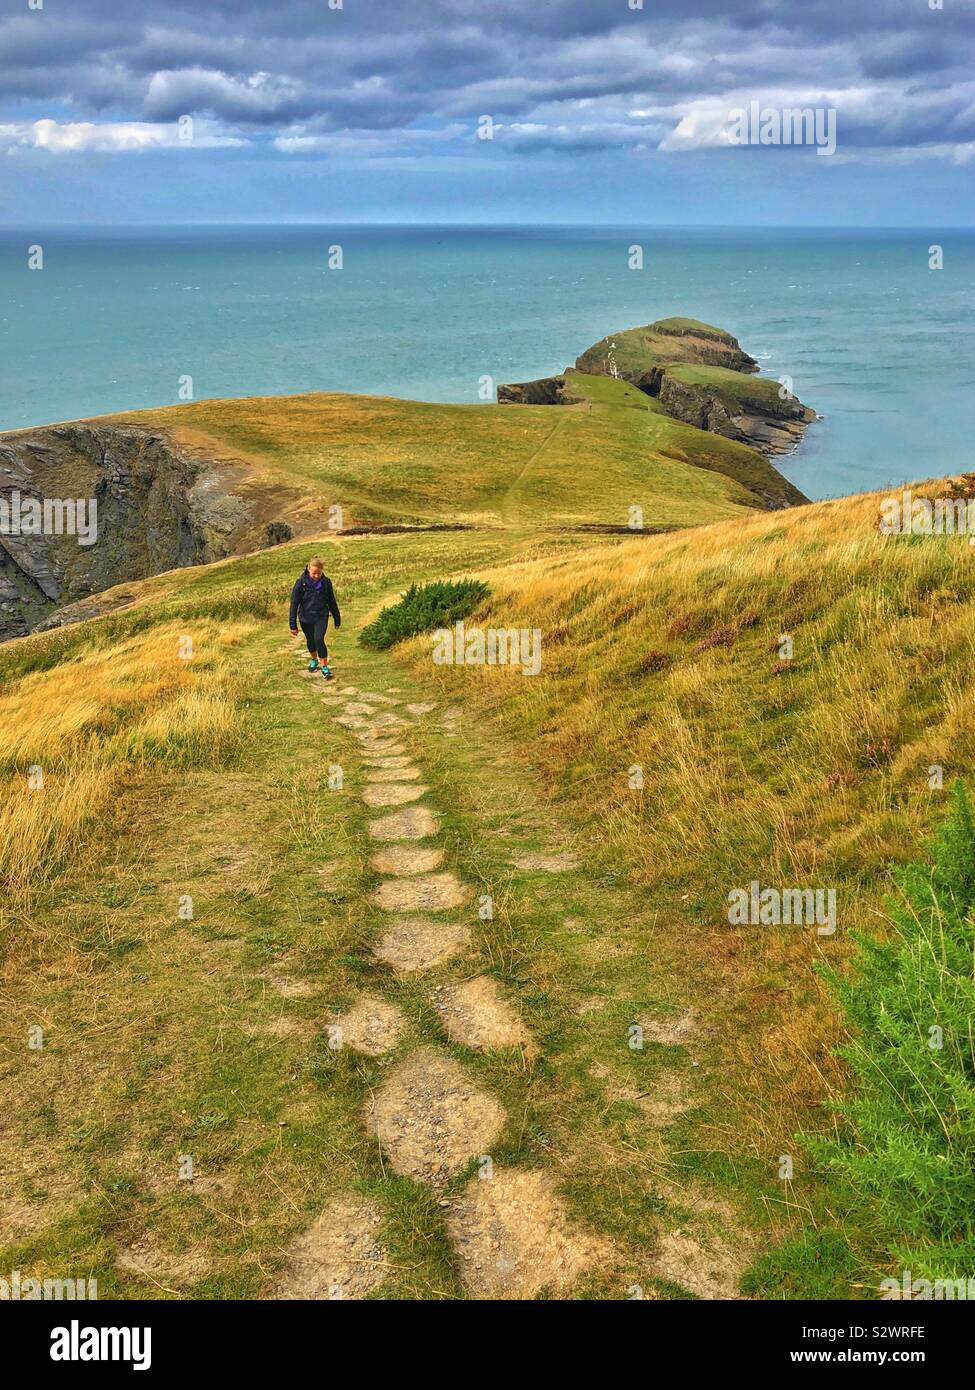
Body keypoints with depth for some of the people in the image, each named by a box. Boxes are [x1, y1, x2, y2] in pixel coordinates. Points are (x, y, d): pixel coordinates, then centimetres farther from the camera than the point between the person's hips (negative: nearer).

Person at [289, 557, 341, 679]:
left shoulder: (326, 583, -10)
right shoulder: (301, 583, -15)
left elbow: (332, 601, 3)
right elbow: (294, 603, -12)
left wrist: (337, 619, 10)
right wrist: (293, 625, -14)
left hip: (321, 617, -1)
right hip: (305, 618, 1)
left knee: (319, 640, -16)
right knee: (310, 640, 17)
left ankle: (325, 667, -2)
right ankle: (314, 661, 44)